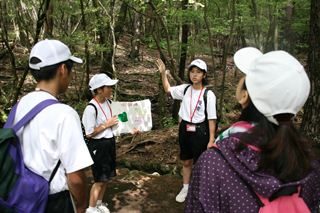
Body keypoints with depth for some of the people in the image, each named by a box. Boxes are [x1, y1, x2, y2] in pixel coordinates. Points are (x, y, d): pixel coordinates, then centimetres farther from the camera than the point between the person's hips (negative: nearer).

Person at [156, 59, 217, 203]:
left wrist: (211, 140, -12)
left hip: (200, 131, -5)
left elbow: (211, 119, -12)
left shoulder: (208, 94, -15)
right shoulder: (185, 89, -1)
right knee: (186, 161, 19)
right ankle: (185, 188, 38)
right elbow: (168, 89, 16)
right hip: (184, 129, 5)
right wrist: (163, 73, 2)